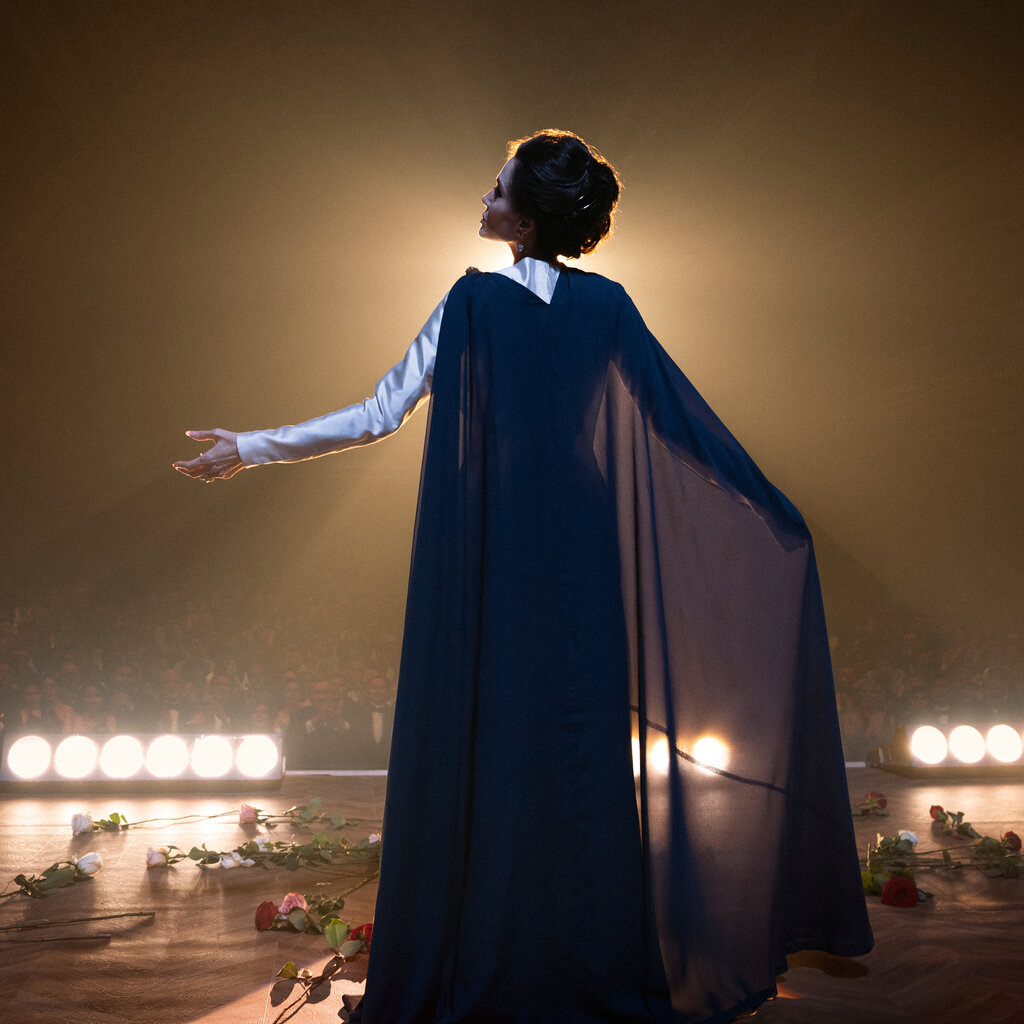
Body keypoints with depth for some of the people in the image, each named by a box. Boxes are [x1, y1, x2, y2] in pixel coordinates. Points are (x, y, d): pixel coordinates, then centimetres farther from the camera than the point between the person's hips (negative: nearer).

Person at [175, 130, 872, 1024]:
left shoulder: (475, 301, -7)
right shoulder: (609, 306, 2)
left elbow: (379, 416, -8)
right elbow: (687, 422, 3)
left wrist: (251, 448, 2)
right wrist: (775, 516, 12)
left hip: (489, 563, -3)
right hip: (582, 558, 3)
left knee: (488, 747, 5)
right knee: (580, 742, 10)